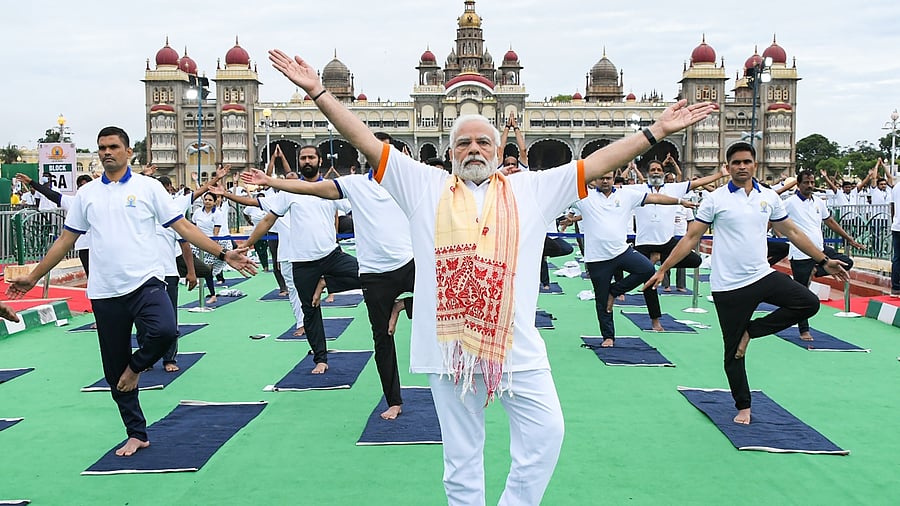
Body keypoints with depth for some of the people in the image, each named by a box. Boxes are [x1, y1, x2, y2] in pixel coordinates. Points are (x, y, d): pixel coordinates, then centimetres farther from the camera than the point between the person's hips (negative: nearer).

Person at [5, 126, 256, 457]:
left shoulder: (148, 187, 3)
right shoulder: (86, 194, 10)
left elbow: (183, 227, 0)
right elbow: (66, 240, 17)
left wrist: (223, 254, -7)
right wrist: (33, 276, 16)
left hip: (145, 283, -3)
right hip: (104, 293, 3)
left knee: (164, 331, -31)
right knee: (114, 371, 6)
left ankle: (135, 368, 3)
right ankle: (136, 434, 22)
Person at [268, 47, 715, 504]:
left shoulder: (532, 189, 11)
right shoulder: (424, 186, 9)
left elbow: (597, 162, 9)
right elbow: (366, 141, 6)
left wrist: (657, 130, 5)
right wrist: (316, 91, 2)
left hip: (516, 343, 1)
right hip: (448, 342, -1)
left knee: (545, 432, -3)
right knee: (461, 451, 10)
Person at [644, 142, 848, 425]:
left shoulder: (769, 197, 5)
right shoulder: (715, 199, -5)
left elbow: (792, 232, 15)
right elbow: (691, 238, -3)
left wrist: (823, 261, 16)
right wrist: (662, 270, -7)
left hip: (762, 276, 4)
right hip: (728, 286, -4)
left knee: (809, 303, -16)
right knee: (733, 353, 3)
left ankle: (750, 330, 0)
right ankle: (743, 407, 22)